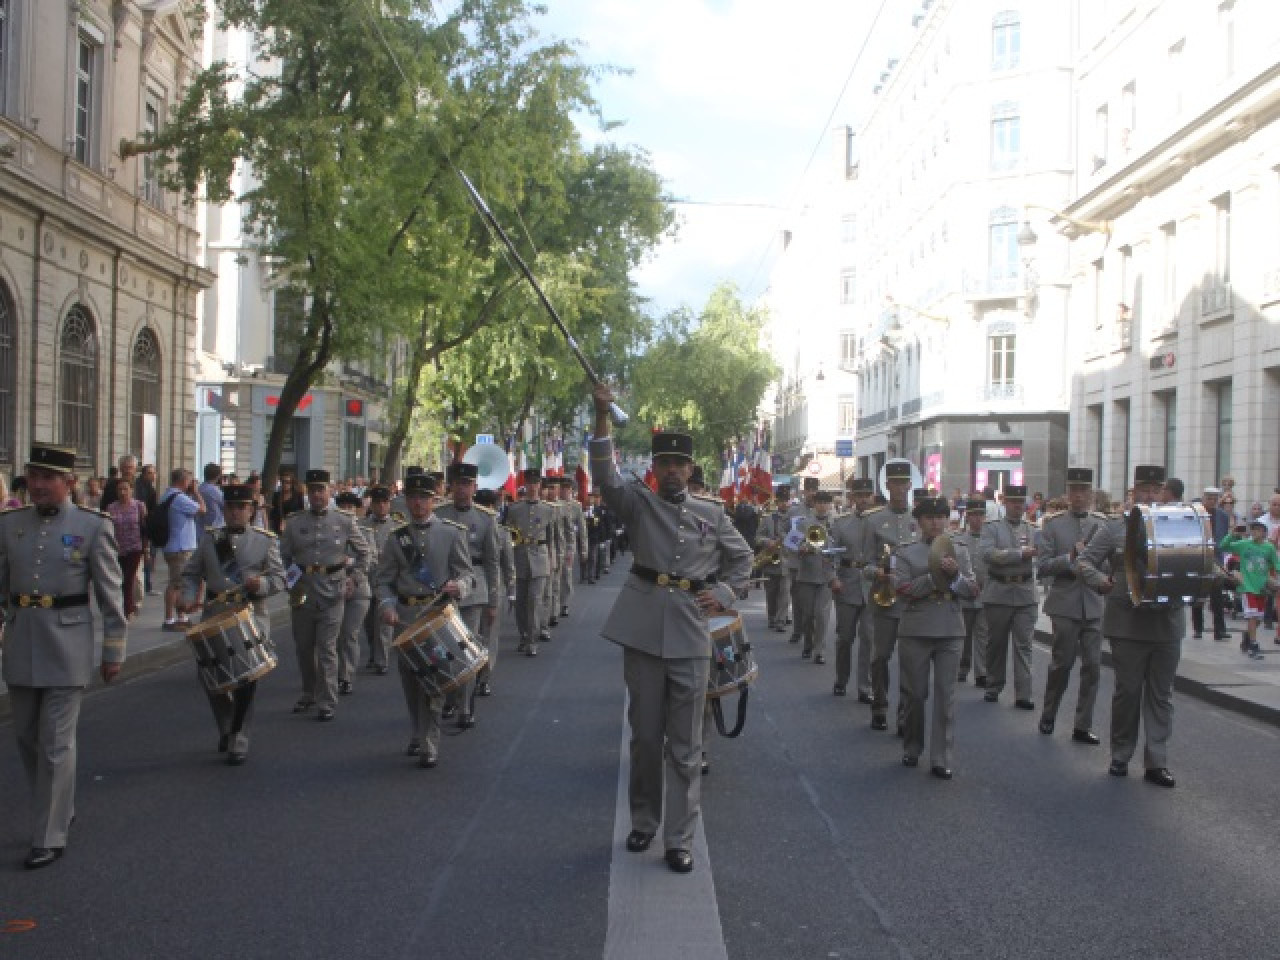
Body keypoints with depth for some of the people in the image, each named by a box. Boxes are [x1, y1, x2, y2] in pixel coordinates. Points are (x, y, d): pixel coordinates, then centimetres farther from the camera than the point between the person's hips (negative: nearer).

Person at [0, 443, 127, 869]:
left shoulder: (93, 526, -6)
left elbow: (111, 593, -3)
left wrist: (114, 650, -2)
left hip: (67, 646, -4)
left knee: (56, 744, -1)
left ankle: (49, 837, 10)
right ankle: (58, 811, 34)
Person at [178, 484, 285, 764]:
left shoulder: (265, 541, 5)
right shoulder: (210, 539, 11)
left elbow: (279, 578, -1)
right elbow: (191, 573, 13)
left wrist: (261, 583, -22)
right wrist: (189, 597, -6)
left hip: (251, 617, -3)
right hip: (214, 617, 3)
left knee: (246, 679, -7)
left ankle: (238, 741, 3)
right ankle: (226, 729, 31)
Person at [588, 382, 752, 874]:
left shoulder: (711, 513, 8)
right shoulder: (638, 503, 3)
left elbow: (742, 556, 21)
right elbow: (605, 477, -15)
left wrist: (725, 592, 3)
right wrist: (602, 418, -27)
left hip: (690, 635, 1)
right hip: (643, 631, 0)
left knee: (685, 743, 4)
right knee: (645, 735, 10)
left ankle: (679, 838, 11)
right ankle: (644, 821, 27)